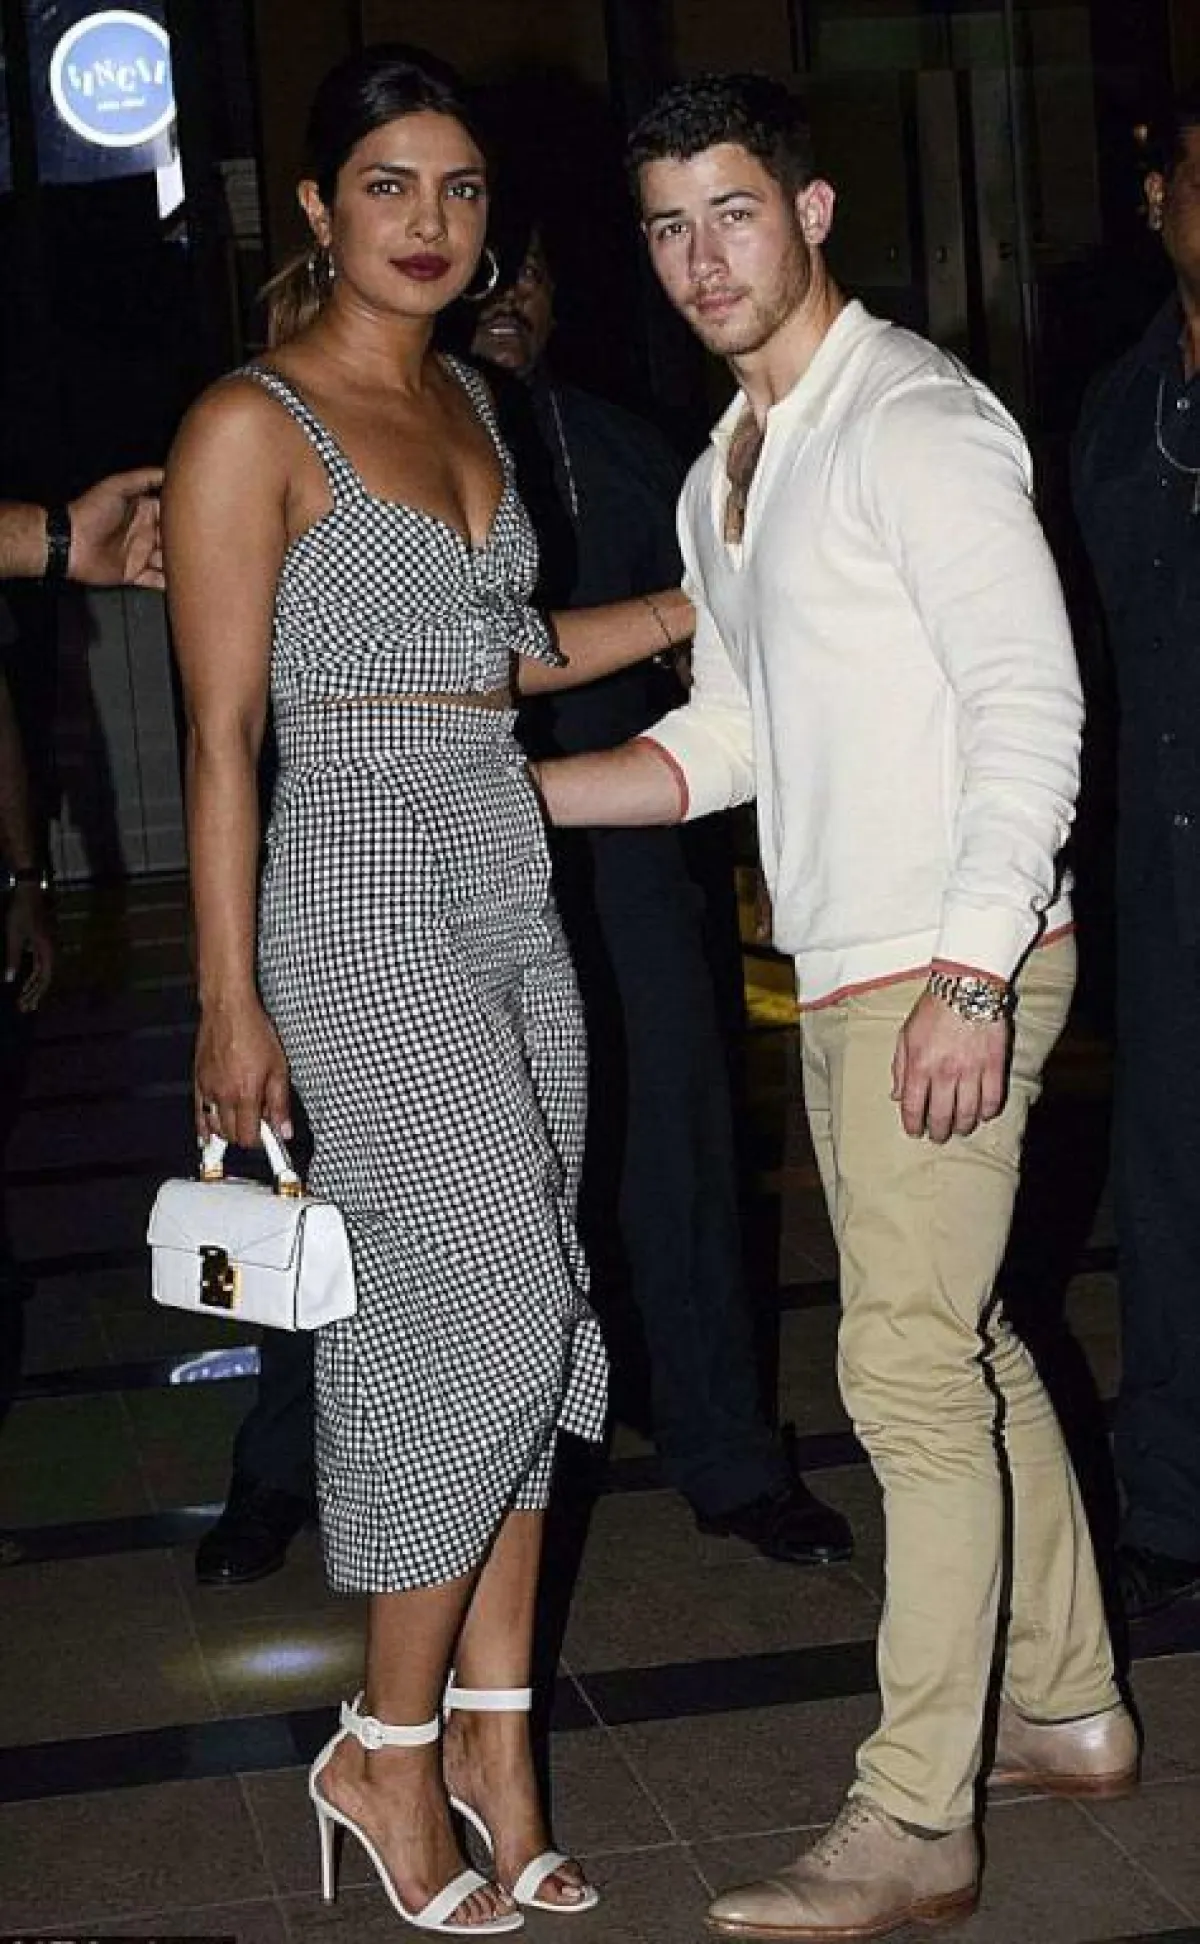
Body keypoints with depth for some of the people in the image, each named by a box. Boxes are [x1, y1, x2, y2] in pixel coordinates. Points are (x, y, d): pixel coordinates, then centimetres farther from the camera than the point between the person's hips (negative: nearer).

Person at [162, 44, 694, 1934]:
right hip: (364, 909, -7)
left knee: (503, 1324, 7)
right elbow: (222, 736, -11)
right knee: (504, 1309, -10)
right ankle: (387, 1748, 6)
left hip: (506, 896, 8)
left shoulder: (468, 401, 13)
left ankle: (491, 1730, 17)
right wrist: (231, 1002, -13)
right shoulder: (252, 426, -9)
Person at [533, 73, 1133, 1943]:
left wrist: (969, 978, -24)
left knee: (912, 1369, -7)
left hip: (951, 970, -9)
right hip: (843, 969, 9)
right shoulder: (722, 477, 17)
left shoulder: (913, 420, -12)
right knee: (959, 1342, 15)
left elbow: (1031, 704, -18)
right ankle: (1069, 1709, 29)